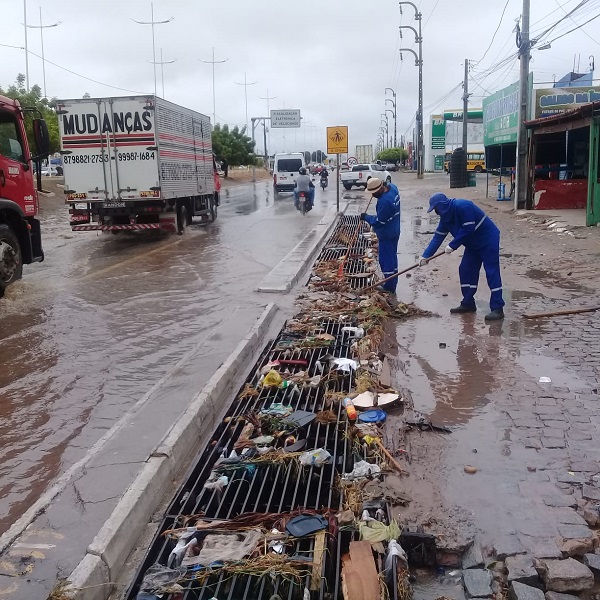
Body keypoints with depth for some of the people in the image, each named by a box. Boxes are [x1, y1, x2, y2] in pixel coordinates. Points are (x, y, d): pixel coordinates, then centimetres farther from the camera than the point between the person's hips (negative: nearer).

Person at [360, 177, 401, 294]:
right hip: (394, 231, 10)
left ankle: (389, 287, 7)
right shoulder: (392, 187, -3)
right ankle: (393, 283, 32)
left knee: (386, 259, -1)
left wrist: (366, 217, -10)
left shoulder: (385, 201, -31)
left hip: (386, 234, -10)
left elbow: (379, 221, -23)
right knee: (392, 257, 20)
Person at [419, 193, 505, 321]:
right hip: (473, 243, 9)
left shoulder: (463, 207, -27)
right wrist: (426, 256, -6)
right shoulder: (446, 217, 1)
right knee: (465, 270, 8)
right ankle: (468, 303, 19)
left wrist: (452, 245, -21)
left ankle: (497, 309, -11)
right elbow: (438, 237, 1)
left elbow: (468, 230, -28)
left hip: (488, 240, -9)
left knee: (492, 272, -10)